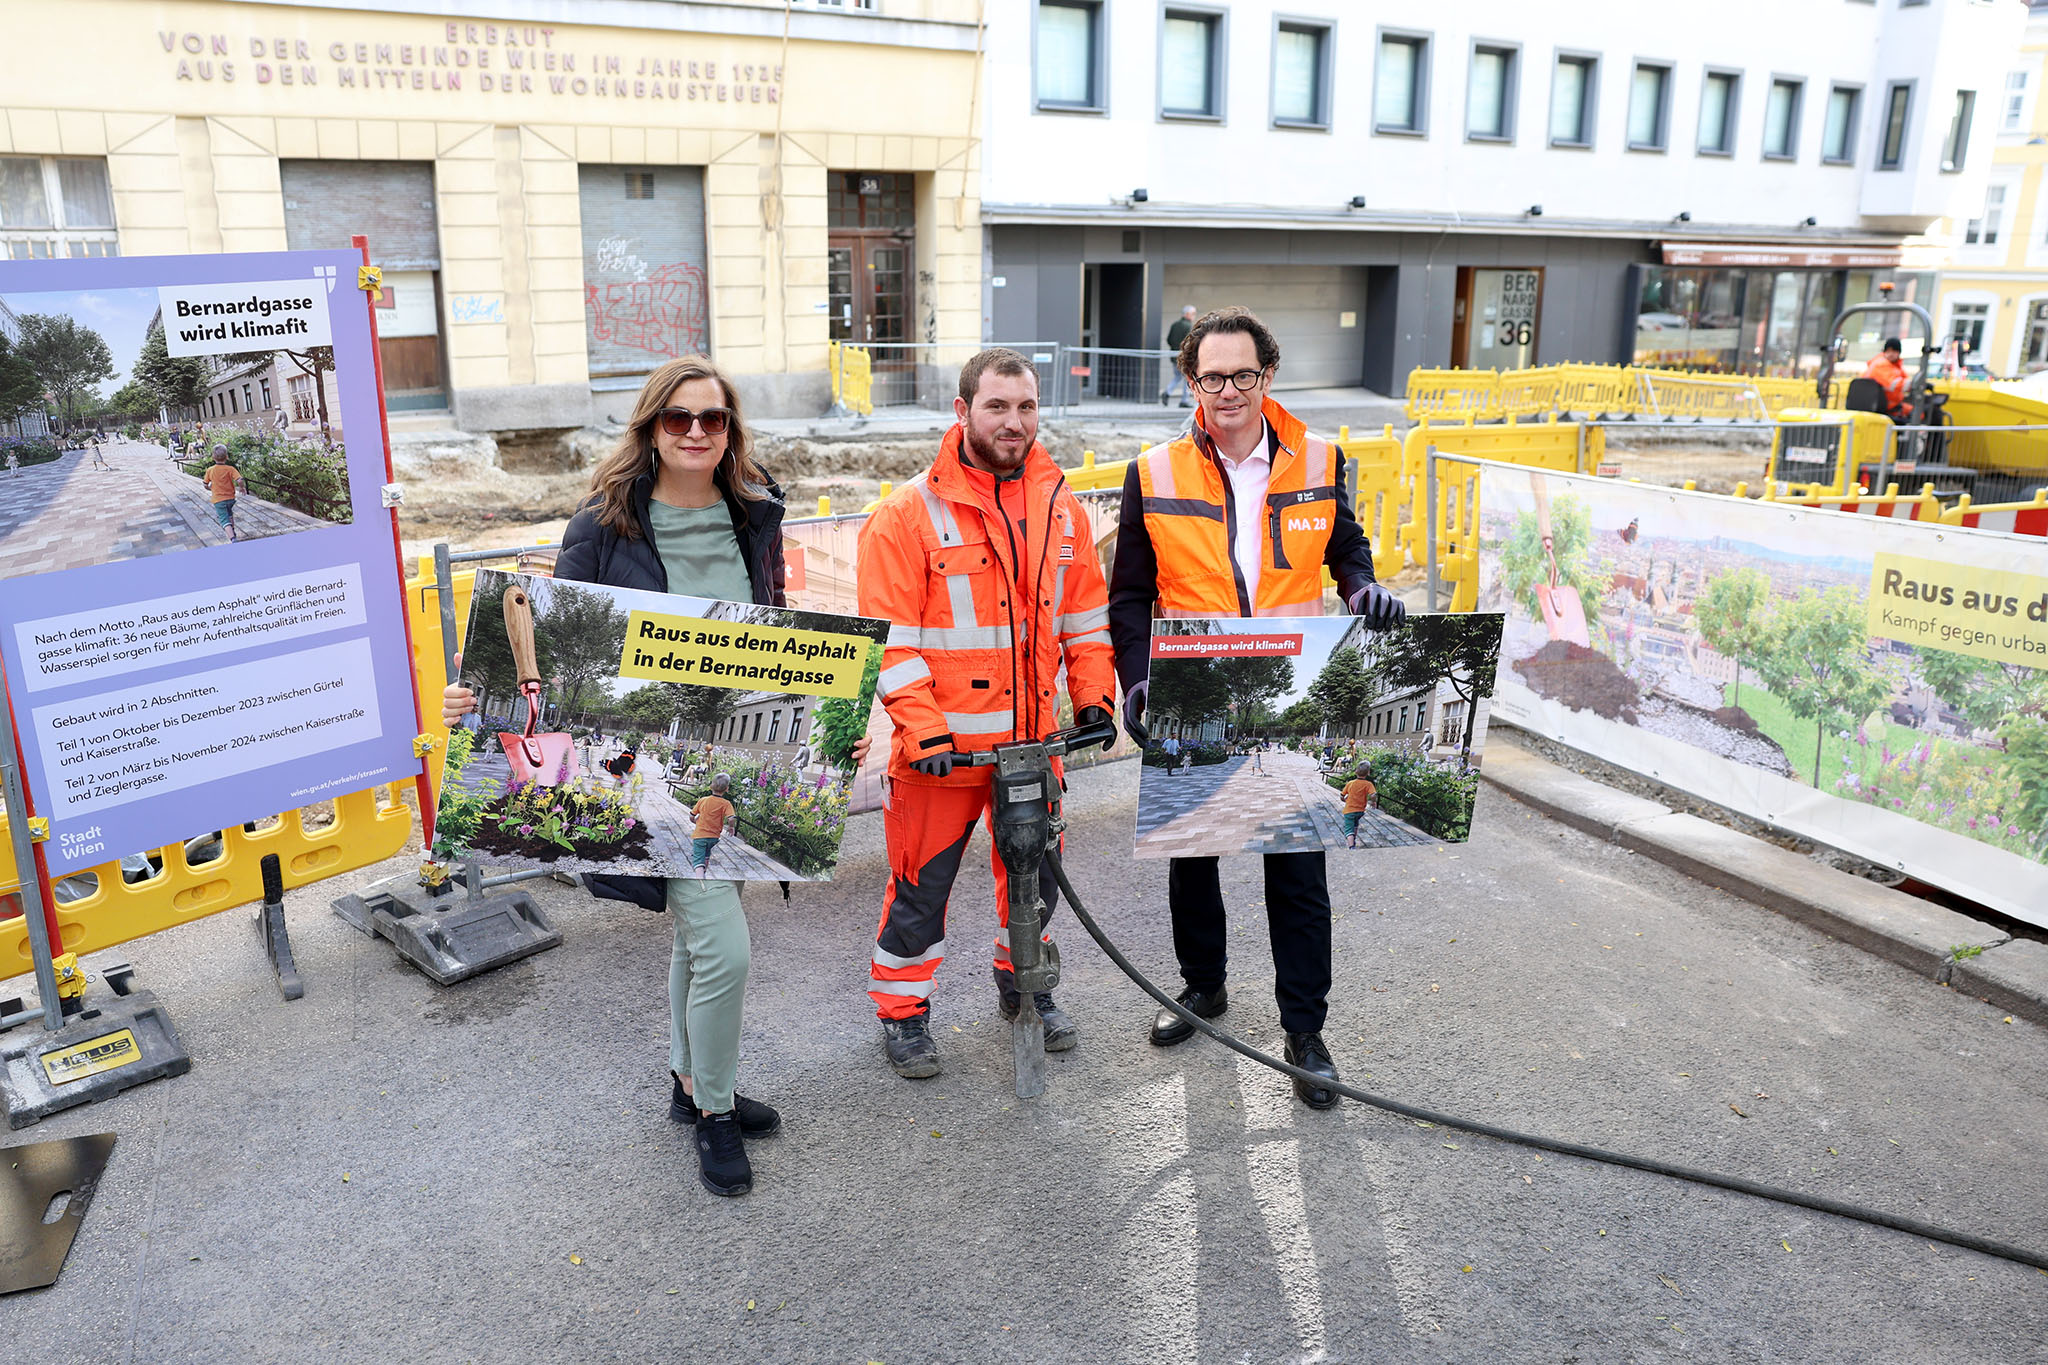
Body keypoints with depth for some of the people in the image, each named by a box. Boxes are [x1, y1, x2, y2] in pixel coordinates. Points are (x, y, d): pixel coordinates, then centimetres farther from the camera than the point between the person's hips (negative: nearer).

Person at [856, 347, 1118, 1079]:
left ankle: (1024, 984, 43)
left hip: (1034, 738, 5)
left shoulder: (1061, 507, 5)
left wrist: (1093, 697, 6)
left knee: (1036, 870, 19)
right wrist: (922, 729, -19)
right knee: (923, 880, 6)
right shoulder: (909, 514, -11)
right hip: (942, 744, -5)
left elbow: (1085, 612, 13)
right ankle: (901, 1009, 27)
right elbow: (889, 635, -13)